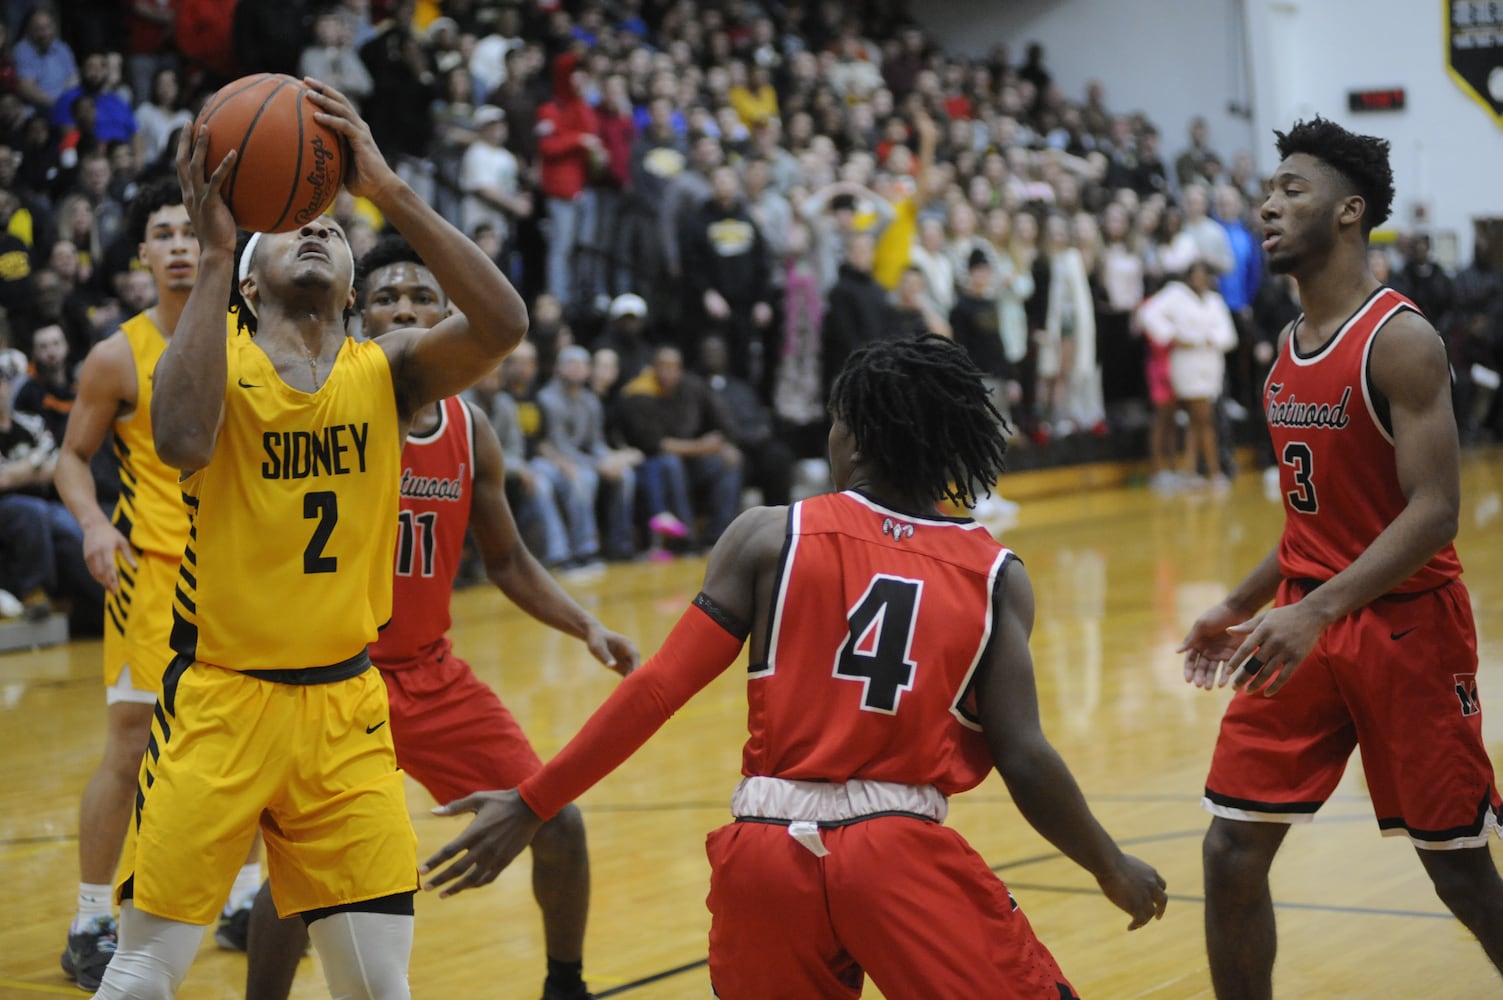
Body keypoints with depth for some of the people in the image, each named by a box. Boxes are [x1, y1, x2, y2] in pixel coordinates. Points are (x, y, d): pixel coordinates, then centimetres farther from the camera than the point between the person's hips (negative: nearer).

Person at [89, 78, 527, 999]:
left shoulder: (386, 370, 1)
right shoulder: (222, 359, -5)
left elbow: (503, 325, -18)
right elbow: (183, 441, -29)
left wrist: (389, 189, -24)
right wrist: (215, 251, -26)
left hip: (344, 706, 3)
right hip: (218, 699, -2)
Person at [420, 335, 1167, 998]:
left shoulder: (769, 537, 2)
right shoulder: (995, 573, 4)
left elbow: (657, 690, -3)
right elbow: (1025, 761, -3)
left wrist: (529, 807, 1)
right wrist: (1114, 870, 12)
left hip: (767, 855, 2)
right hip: (901, 855, -1)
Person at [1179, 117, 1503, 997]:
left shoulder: (1400, 339, -15)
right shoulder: (1291, 347, 10)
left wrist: (1319, 610, -30)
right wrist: (1240, 607, 15)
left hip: (1405, 625, -7)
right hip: (1305, 625, 7)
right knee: (1233, 849, 1)